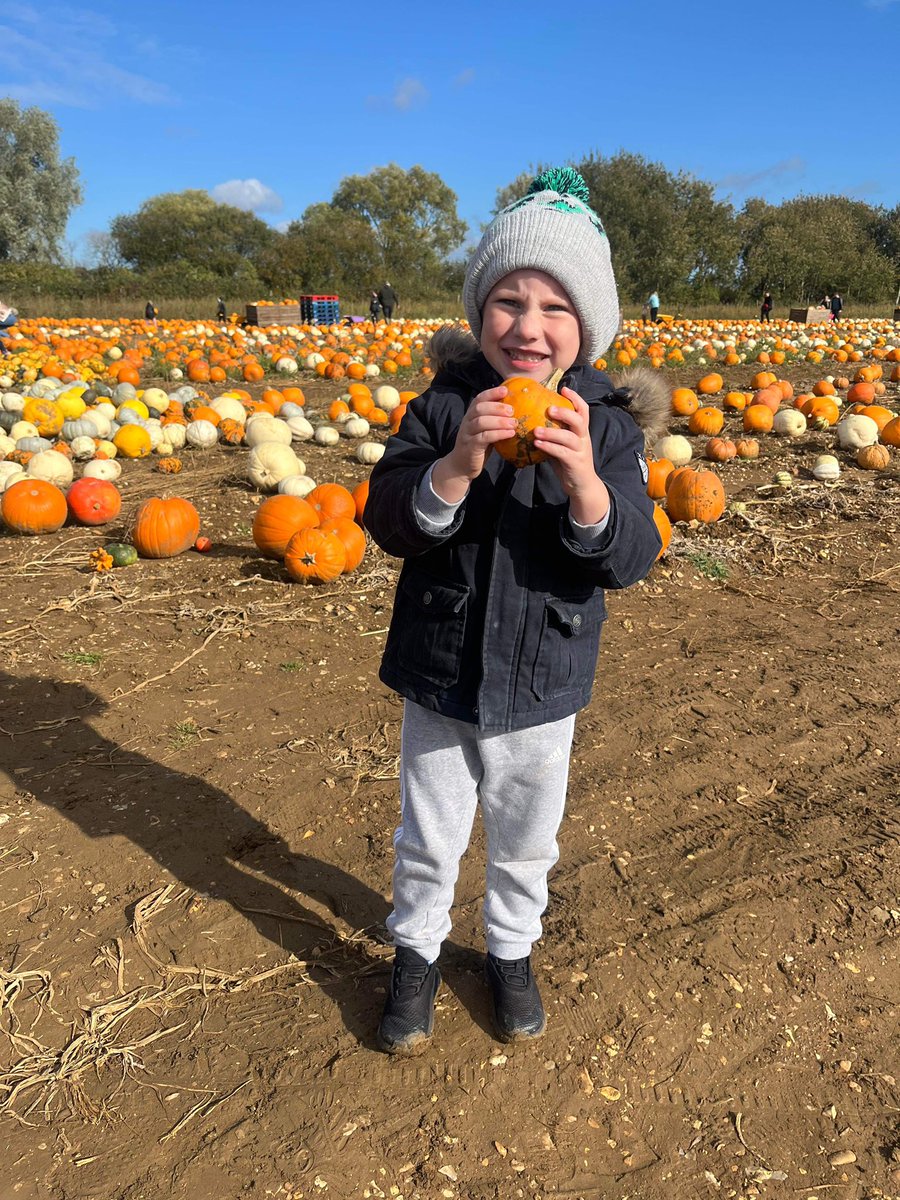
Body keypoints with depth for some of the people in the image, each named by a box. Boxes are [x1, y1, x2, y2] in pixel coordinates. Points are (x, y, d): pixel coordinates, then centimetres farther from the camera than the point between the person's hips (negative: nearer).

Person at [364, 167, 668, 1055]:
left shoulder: (607, 424, -11)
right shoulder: (444, 407, -11)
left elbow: (631, 559, -16)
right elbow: (389, 523, -16)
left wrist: (586, 482, -35)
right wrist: (455, 466, -33)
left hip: (543, 689, 1)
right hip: (439, 680, 0)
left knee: (525, 843, 23)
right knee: (427, 841, 19)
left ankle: (511, 949, 50)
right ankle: (416, 950, 46)